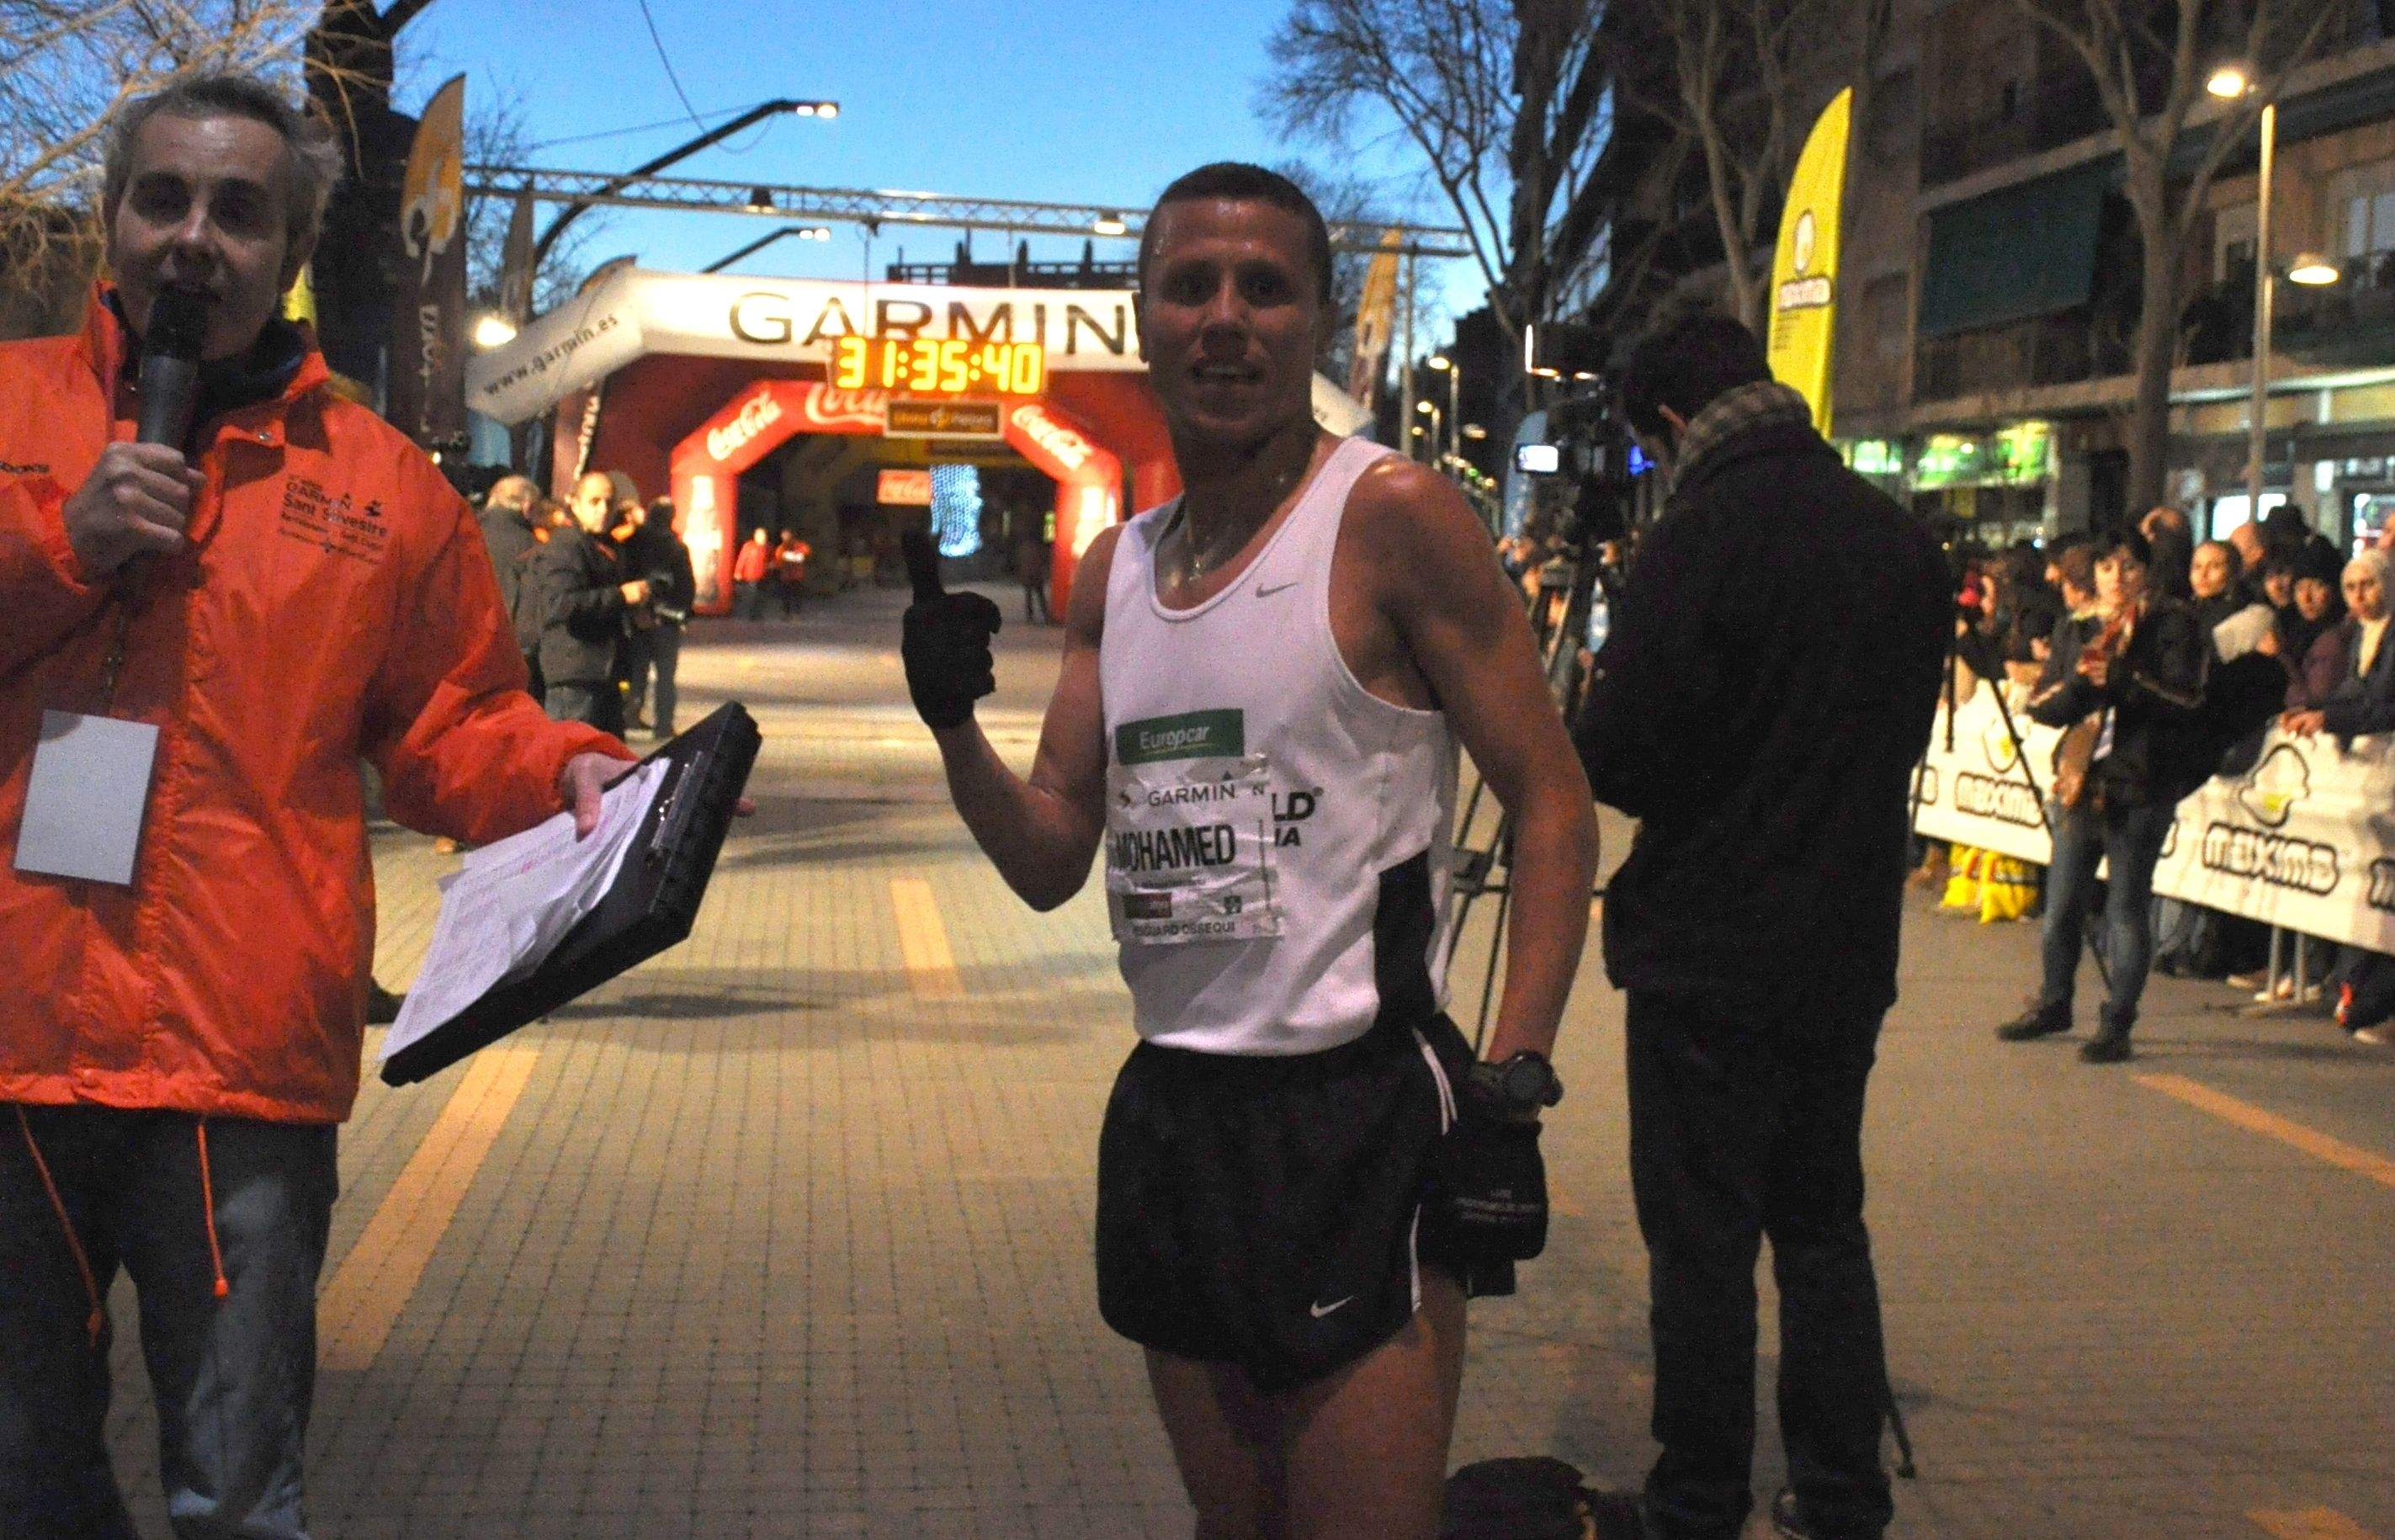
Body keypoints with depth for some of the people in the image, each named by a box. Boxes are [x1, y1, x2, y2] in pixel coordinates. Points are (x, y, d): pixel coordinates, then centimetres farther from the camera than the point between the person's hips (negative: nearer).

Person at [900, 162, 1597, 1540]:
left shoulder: (1389, 518, -8)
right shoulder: (1116, 569, 12)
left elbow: (1553, 804, -9)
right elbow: (1052, 861, 14)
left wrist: (1514, 1082, -17)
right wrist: (955, 726, -4)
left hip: (1357, 1114, -6)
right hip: (1172, 1110, 7)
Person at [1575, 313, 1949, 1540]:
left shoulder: (1701, 535, -16)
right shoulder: (1902, 539, 5)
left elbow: (1615, 758, -16)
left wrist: (1593, 716, 5)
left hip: (1712, 955, -7)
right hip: (1848, 945, 7)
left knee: (1701, 1240, 2)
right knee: (1824, 1226, 16)